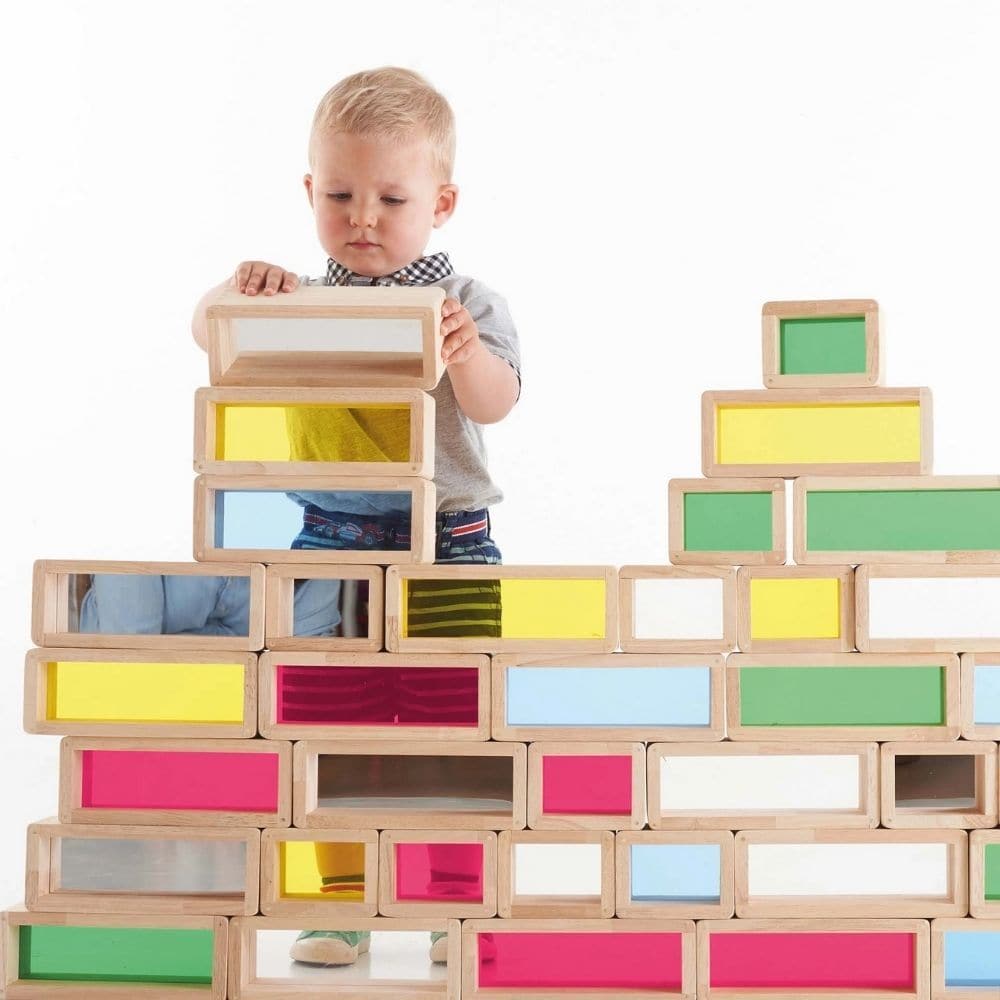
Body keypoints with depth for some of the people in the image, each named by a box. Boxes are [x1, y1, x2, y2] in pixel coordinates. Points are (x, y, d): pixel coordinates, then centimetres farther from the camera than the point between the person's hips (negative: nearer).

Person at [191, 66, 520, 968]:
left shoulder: (466, 304, 0)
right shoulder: (302, 302, 7)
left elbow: (495, 403, -11)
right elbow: (208, 334, 1)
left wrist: (466, 355, -33)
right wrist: (241, 290, -20)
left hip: (450, 546, -2)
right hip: (329, 546, 2)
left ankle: (460, 901, 17)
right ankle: (343, 900, 19)